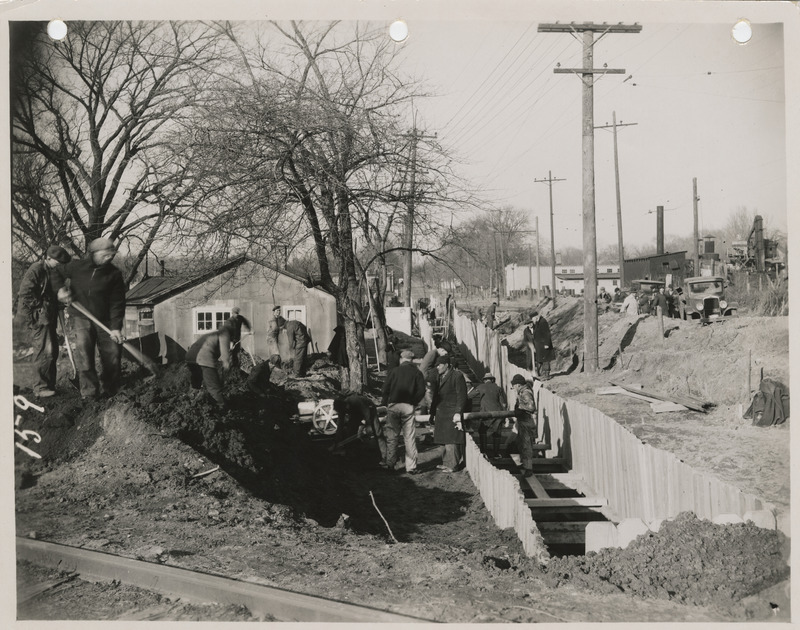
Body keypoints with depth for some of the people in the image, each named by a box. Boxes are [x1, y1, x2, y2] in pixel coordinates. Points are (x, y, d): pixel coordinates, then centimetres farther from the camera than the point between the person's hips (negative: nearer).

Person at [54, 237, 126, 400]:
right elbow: (57, 274, 16)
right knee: (82, 348, -18)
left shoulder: (114, 274, -5)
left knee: (112, 353, -1)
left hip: (105, 320, 1)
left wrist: (116, 327, -16)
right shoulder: (76, 266, -3)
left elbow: (117, 303, -7)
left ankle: (110, 388, 22)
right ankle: (89, 390, -13)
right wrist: (60, 288, -6)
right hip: (82, 318, 0)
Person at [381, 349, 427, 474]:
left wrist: (385, 403, 7)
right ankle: (411, 467, 0)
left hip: (393, 405, 0)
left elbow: (386, 389, -2)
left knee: (391, 437, 7)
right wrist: (414, 402, 8)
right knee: (410, 438, 2)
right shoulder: (417, 373, 5)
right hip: (408, 407, 0)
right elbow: (421, 391, -4)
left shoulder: (393, 371, 4)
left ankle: (390, 464, 8)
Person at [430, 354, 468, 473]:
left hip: (452, 413, -8)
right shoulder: (440, 377, 16)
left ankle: (452, 465, -3)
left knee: (451, 440, -7)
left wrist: (458, 413, -17)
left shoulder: (457, 376, -9)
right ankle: (446, 462, 21)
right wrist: (434, 413, 16)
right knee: (444, 440, 12)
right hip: (441, 413, 8)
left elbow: (462, 396, -12)